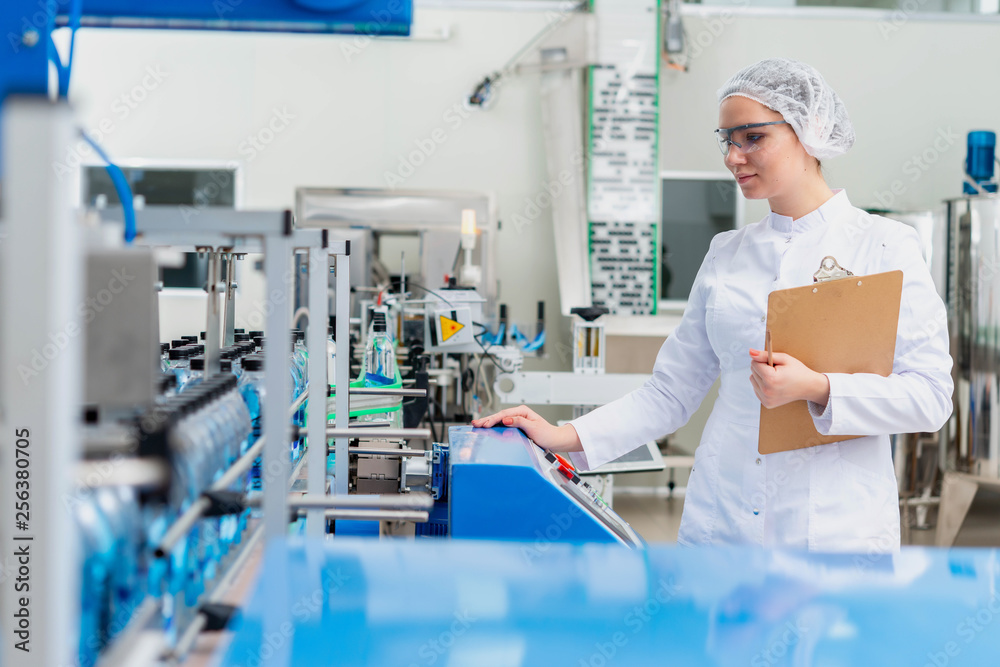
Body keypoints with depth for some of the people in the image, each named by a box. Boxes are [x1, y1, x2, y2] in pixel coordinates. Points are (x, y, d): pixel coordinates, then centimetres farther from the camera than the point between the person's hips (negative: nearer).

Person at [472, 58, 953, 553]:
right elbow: (670, 393, 12)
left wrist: (819, 389, -21)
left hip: (835, 532, -3)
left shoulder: (885, 246, -2)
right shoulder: (725, 253, 12)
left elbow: (929, 396, -8)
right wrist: (567, 437, 0)